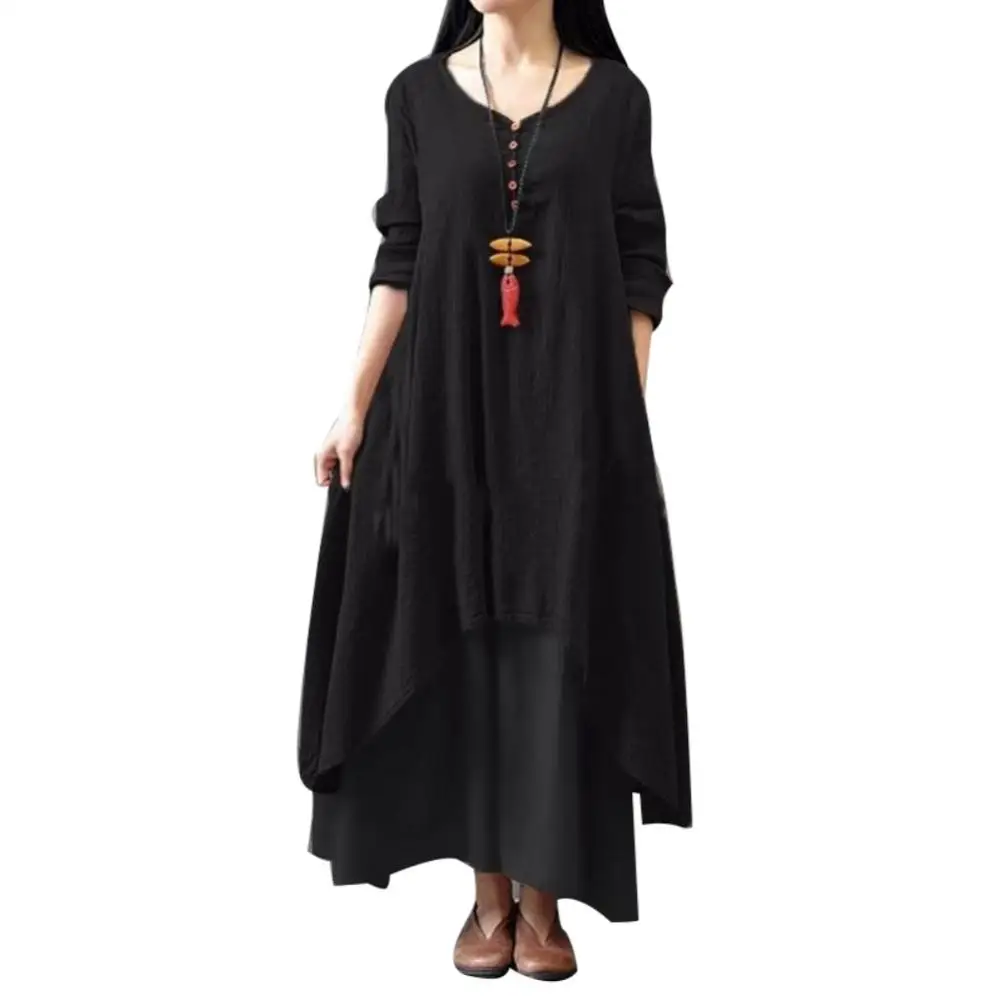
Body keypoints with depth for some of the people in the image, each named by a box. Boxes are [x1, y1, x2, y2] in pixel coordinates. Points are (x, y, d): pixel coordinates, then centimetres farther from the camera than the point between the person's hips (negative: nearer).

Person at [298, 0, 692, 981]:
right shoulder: (419, 93, 8)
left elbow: (640, 270, 4)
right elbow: (400, 261, 7)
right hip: (449, 405, 1)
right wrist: (357, 406, 2)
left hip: (572, 407, -1)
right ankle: (489, 889, 16)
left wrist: (629, 419, -3)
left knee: (563, 637, 0)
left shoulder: (614, 97, 5)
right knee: (464, 633, 3)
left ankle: (542, 894, 13)